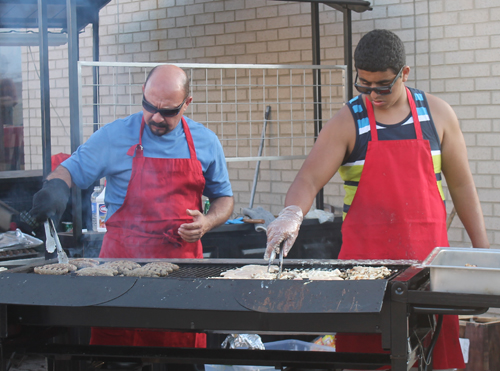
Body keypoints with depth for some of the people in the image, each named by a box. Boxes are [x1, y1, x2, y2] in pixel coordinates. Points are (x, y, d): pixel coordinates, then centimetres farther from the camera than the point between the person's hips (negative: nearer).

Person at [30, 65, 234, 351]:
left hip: (183, 262, 2)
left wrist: (208, 222, -4)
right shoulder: (114, 136, 1)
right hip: (122, 260, -1)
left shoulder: (206, 143, 7)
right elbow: (69, 171, 5)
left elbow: (224, 198, 17)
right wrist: (56, 186, -18)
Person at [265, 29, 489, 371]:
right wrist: (292, 215, -27)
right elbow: (308, 179, -6)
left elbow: (461, 184, 11)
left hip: (428, 254, 1)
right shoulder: (348, 122, 0)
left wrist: (482, 249, 9)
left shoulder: (437, 114, 6)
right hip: (365, 259, -1)